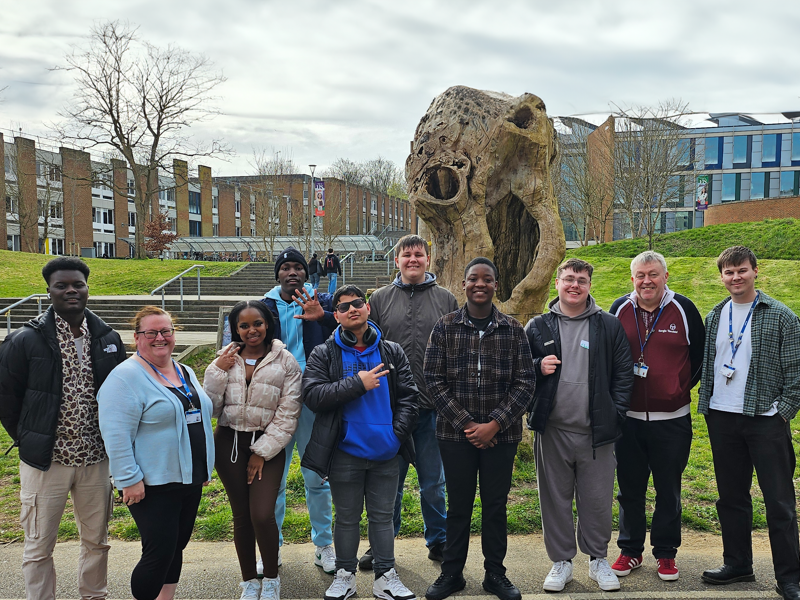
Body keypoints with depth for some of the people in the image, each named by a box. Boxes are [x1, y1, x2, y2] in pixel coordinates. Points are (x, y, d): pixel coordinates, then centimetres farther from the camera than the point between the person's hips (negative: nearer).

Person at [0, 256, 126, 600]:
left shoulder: (108, 339, 3)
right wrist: (29, 441, 2)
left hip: (95, 458, 3)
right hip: (46, 461, -3)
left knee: (96, 541, 15)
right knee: (39, 547, 7)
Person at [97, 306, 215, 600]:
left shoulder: (186, 373, 12)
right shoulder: (125, 377, -13)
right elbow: (116, 434, -19)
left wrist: (205, 467, 20)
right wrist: (129, 479, -22)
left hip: (190, 480, 7)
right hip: (153, 484, -7)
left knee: (176, 547, 15)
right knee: (159, 553, -6)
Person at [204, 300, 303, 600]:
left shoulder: (285, 361, -2)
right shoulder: (226, 359, 6)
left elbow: (287, 414, -5)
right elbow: (210, 408, 2)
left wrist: (262, 452, -9)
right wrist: (218, 371, -8)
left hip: (268, 445, -3)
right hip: (229, 442, 3)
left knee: (262, 515, -12)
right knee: (241, 516, 8)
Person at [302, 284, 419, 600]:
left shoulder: (392, 352, 7)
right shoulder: (324, 354, -1)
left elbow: (408, 395, 5)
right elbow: (312, 395, -13)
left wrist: (398, 432, -7)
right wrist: (357, 383, -17)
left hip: (385, 453, 2)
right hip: (345, 453, -2)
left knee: (383, 516, 11)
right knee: (347, 518, 11)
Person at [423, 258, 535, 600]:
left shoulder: (512, 329, 1)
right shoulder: (445, 327, -1)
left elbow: (525, 382, -2)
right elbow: (435, 380, -4)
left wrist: (494, 424, -12)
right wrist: (466, 423, -12)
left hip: (501, 435, 1)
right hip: (455, 434, 0)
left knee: (496, 505, 11)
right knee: (459, 505, 10)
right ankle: (452, 573, 26)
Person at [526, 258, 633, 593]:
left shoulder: (610, 326, 4)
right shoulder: (538, 327, 6)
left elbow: (624, 374, 5)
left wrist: (616, 414, -3)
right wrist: (538, 367, -10)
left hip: (597, 433, -1)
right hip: (552, 430, 1)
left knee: (598, 500, 8)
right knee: (555, 500, 10)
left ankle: (598, 560, 27)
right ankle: (561, 562, 25)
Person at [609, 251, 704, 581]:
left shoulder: (683, 309, -3)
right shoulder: (620, 309, 1)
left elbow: (701, 355, 7)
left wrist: (683, 386, 1)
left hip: (672, 419, -1)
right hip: (628, 417, 1)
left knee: (668, 491, 10)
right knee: (630, 489, 11)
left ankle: (666, 554, 26)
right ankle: (630, 551, 27)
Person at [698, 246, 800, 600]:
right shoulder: (714, 317, 10)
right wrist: (706, 403, 8)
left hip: (765, 420, -4)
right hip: (722, 419, 5)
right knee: (731, 497, 13)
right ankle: (737, 563, 27)